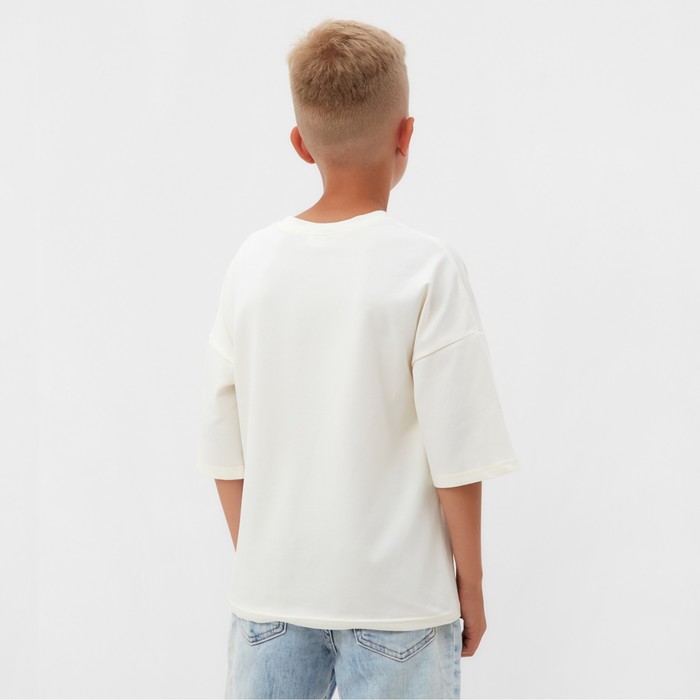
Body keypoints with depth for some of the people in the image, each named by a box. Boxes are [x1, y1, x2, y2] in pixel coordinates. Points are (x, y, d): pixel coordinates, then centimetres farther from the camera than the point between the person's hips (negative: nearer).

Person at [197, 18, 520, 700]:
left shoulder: (254, 260, -1)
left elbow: (224, 450, 4)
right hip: (396, 595, -3)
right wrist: (470, 582, 1)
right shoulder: (428, 267, -12)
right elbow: (456, 454, -11)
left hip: (270, 589, 3)